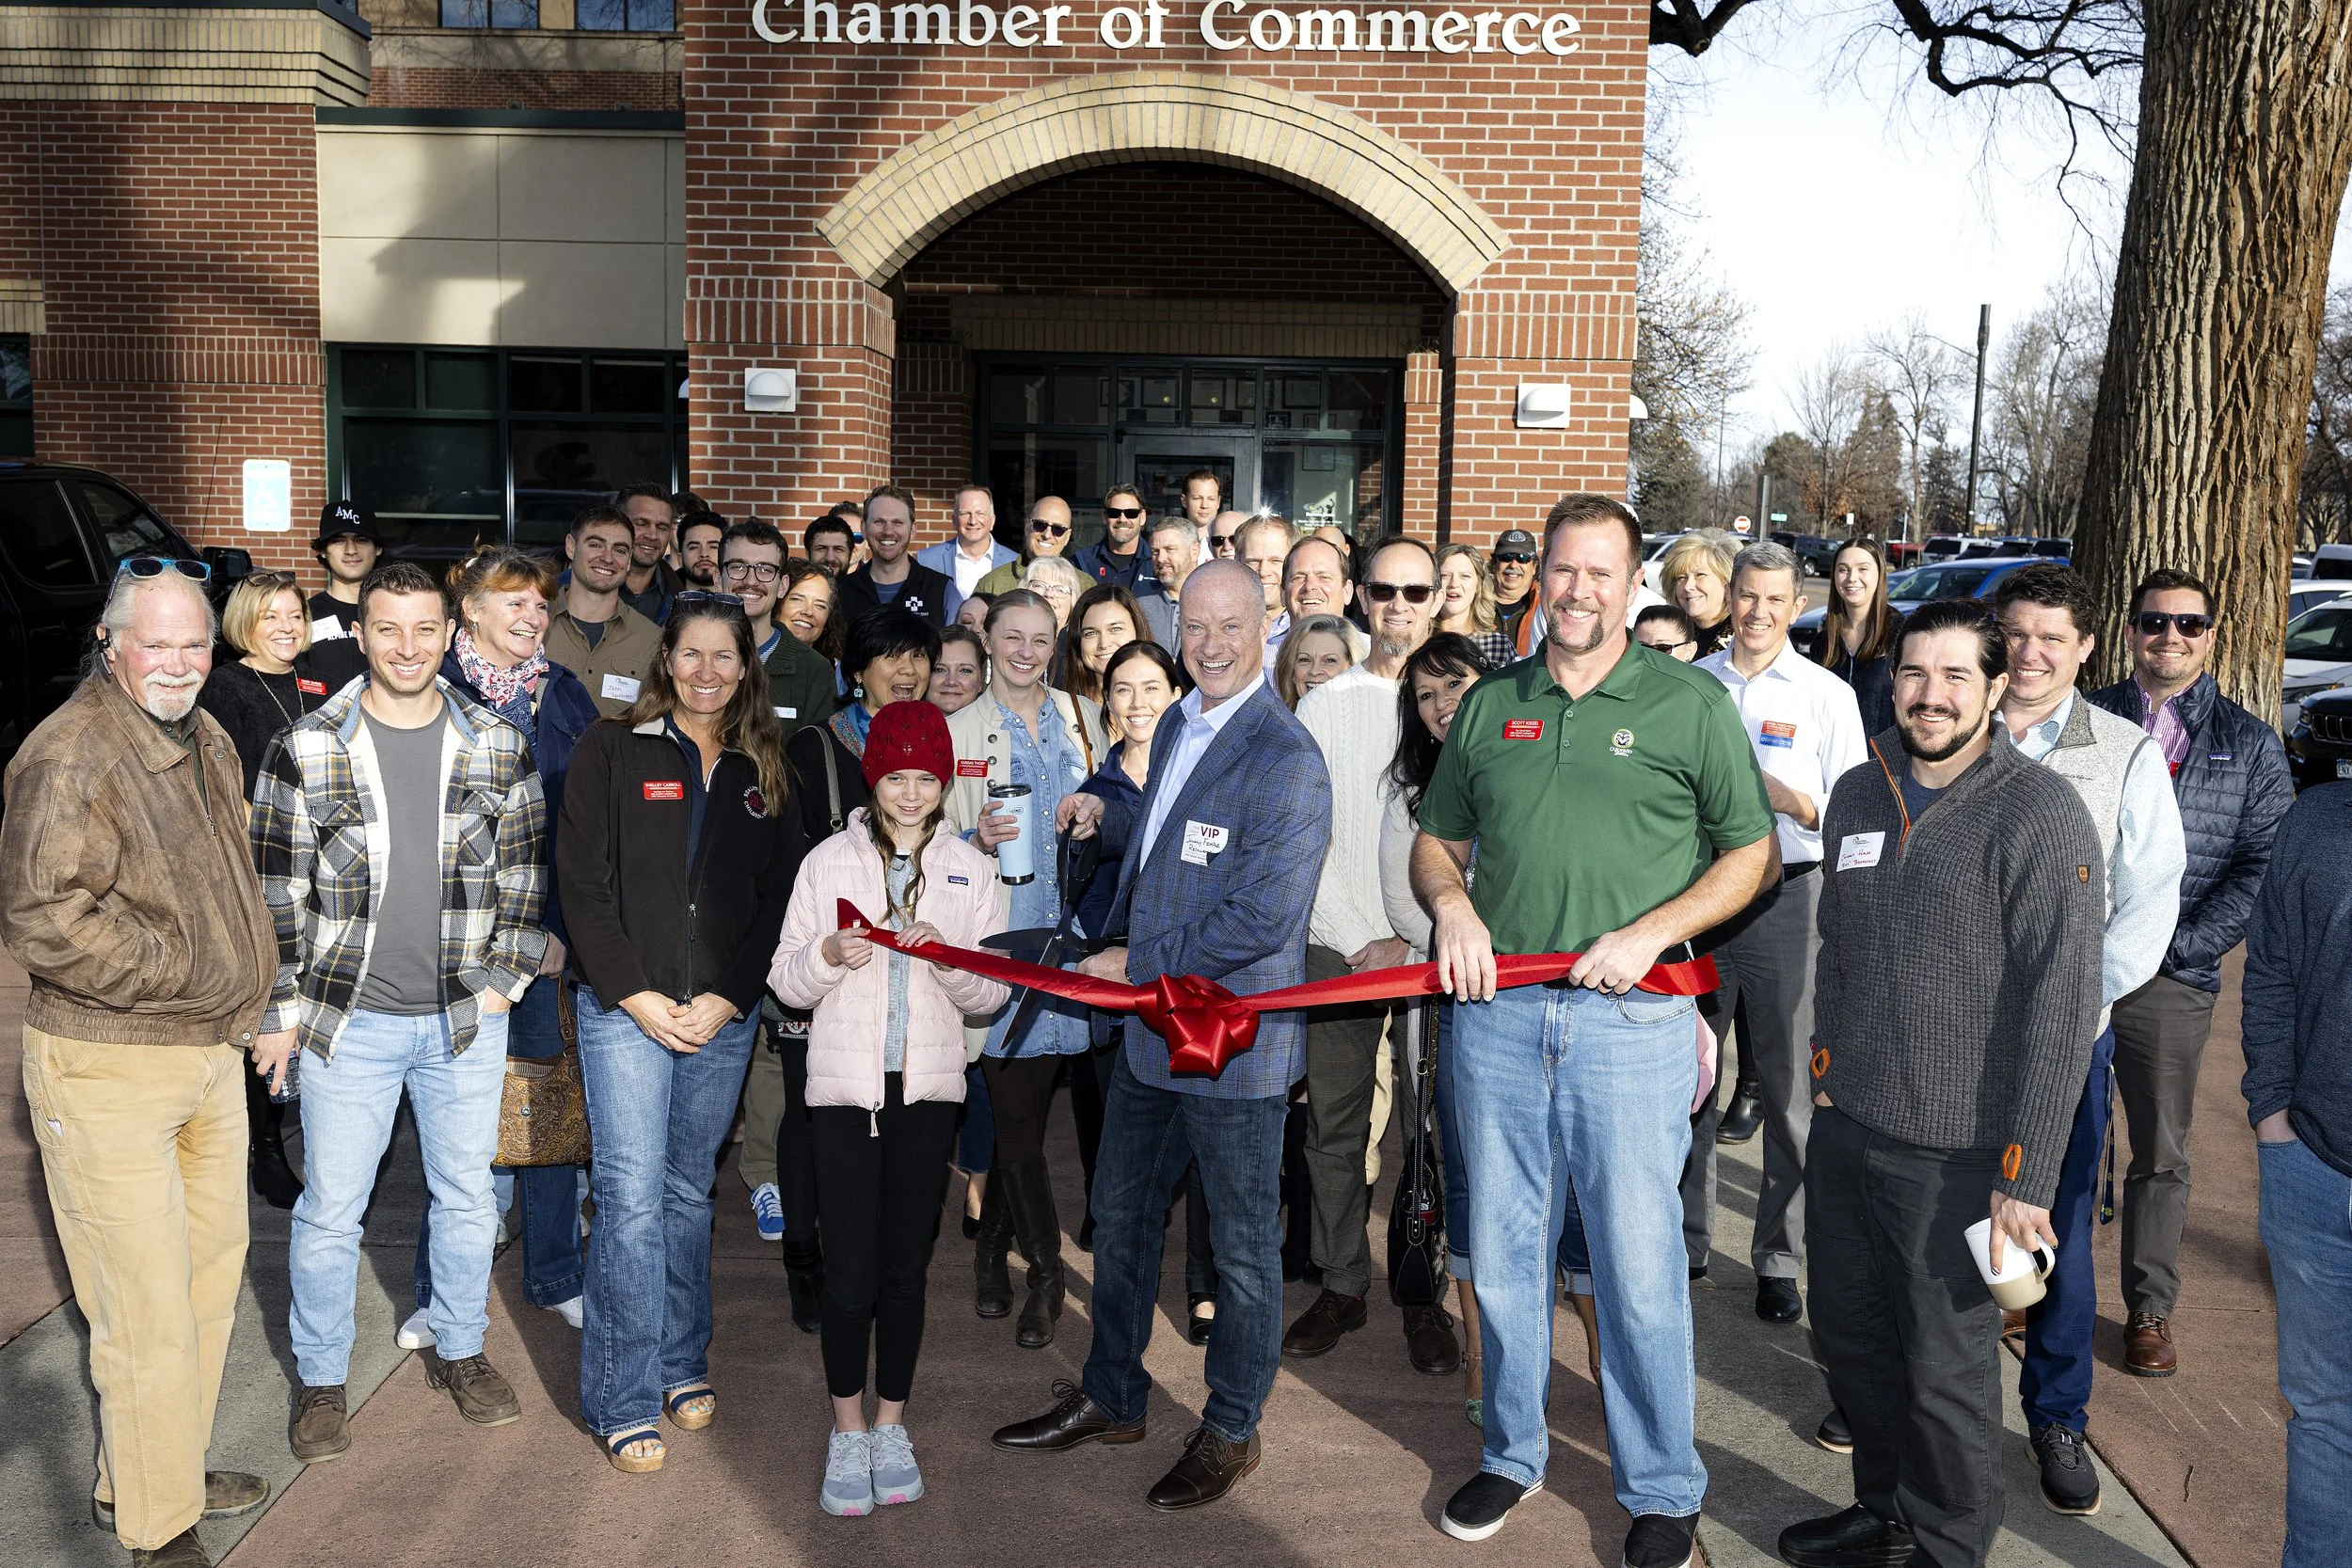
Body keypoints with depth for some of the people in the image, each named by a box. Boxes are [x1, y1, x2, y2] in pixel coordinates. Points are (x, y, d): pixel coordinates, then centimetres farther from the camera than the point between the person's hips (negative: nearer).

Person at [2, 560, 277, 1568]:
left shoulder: (206, 739, 11)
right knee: (146, 1311, -2)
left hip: (211, 1054, 9)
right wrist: (180, 972, -18)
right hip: (107, 1070, -9)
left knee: (210, 1274, 19)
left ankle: (167, 1473, 38)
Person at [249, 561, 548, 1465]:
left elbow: (526, 873, 6)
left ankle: (460, 1351, 36)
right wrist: (279, 1009, -2)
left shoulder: (499, 747, 0)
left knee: (467, 1194, 15)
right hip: (347, 1020, -1)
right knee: (330, 1207, 9)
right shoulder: (306, 749, -5)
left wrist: (504, 979, 0)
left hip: (467, 1019, 2)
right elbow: (276, 890, -1)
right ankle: (321, 1380, 29)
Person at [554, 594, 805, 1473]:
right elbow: (582, 882, -4)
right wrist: (636, 993, -11)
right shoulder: (612, 750, 1)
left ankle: (682, 1365, 26)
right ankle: (623, 1401, 4)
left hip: (725, 1015, 3)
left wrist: (726, 998, -5)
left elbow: (779, 896, 6)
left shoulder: (764, 771, 9)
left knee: (689, 1190, 12)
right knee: (631, 1194, -6)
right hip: (624, 1006, -3)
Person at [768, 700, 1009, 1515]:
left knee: (906, 1265, 8)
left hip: (928, 1086, 1)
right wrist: (829, 955, -17)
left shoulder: (972, 870, 6)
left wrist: (948, 957, -15)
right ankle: (848, 1432, 17)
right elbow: (785, 981, 3)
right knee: (851, 1269, 0)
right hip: (845, 1083, -1)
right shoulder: (829, 860, 2)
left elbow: (993, 994, 4)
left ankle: (890, 1426, 24)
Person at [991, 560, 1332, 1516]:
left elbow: (1262, 918, -25)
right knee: (1119, 1217, 20)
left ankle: (1231, 1430, 30)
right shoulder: (1176, 725, 8)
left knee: (1242, 1246, 10)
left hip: (1233, 1040, -9)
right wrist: (1110, 817, 10)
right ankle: (1111, 1400, 39)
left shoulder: (1285, 761, -21)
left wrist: (1138, 964, -17)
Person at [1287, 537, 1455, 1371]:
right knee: (1334, 1127, 6)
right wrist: (1363, 943, -6)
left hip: (1435, 952, -1)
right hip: (1336, 947, 1)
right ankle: (1342, 1286, 21)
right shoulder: (1322, 707, 6)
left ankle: (1425, 1297, 17)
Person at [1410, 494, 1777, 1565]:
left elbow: (1755, 855, 2)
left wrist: (1649, 933, -11)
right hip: (1494, 1013, 4)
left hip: (1629, 1021, -3)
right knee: (1502, 1251, 14)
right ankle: (1512, 1453, 33)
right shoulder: (1489, 704, 11)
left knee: (1641, 1267, 2)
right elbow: (1437, 840, 18)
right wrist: (1451, 901, -4)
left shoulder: (1691, 703, 0)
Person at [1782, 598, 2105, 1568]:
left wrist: (2025, 1177, -17)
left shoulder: (2042, 816, -13)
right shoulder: (1857, 796, 7)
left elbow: (2060, 1009, -15)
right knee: (1849, 1339, 18)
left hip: (1957, 1153, -6)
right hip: (1845, 1128, 6)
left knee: (1945, 1367, 8)